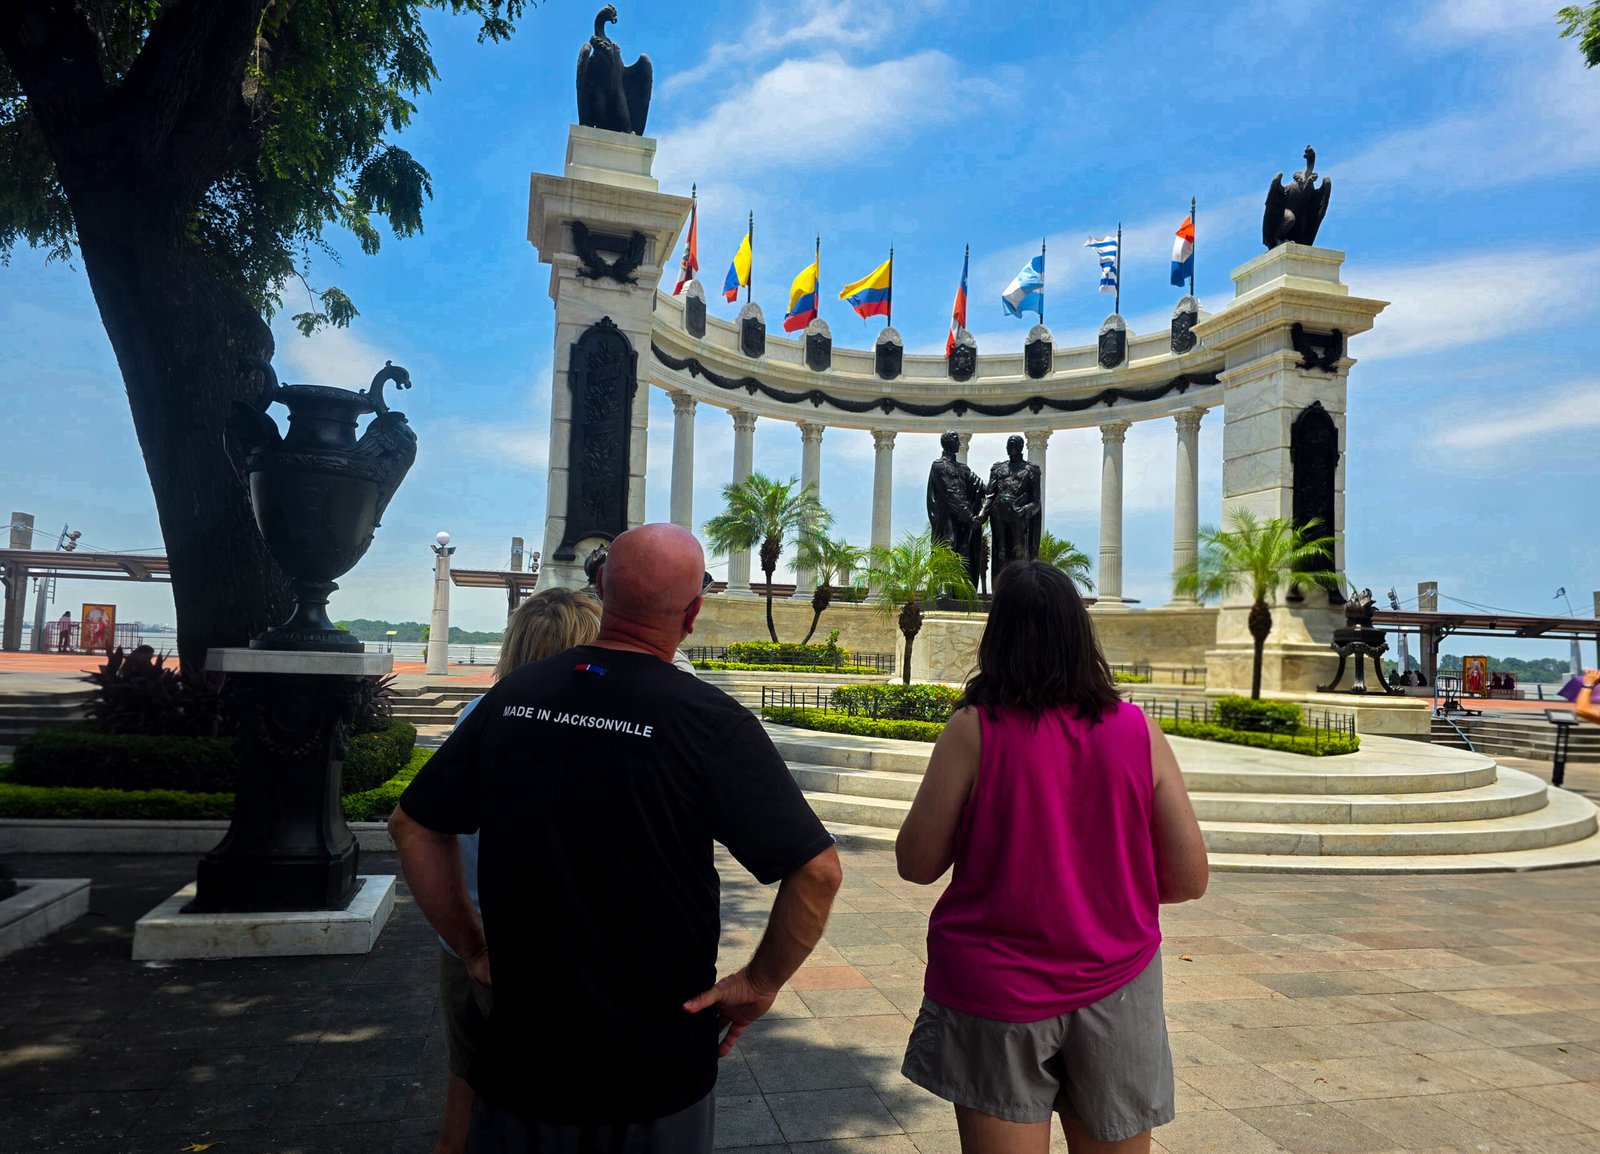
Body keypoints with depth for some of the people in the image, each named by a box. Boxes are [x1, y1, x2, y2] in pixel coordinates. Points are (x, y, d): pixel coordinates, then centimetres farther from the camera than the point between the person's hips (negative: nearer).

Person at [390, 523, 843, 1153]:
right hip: (655, 1074, -2)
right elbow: (816, 871, -22)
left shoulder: (513, 695, -5)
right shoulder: (710, 721, -19)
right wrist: (759, 983, -8)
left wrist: (472, 948, 9)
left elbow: (413, 825, 5)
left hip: (519, 1053, 3)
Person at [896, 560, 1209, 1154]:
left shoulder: (974, 729, -13)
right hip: (1115, 989, 3)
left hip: (995, 993, -2)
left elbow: (916, 864, -8)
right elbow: (1188, 878, -2)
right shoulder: (1137, 731, -5)